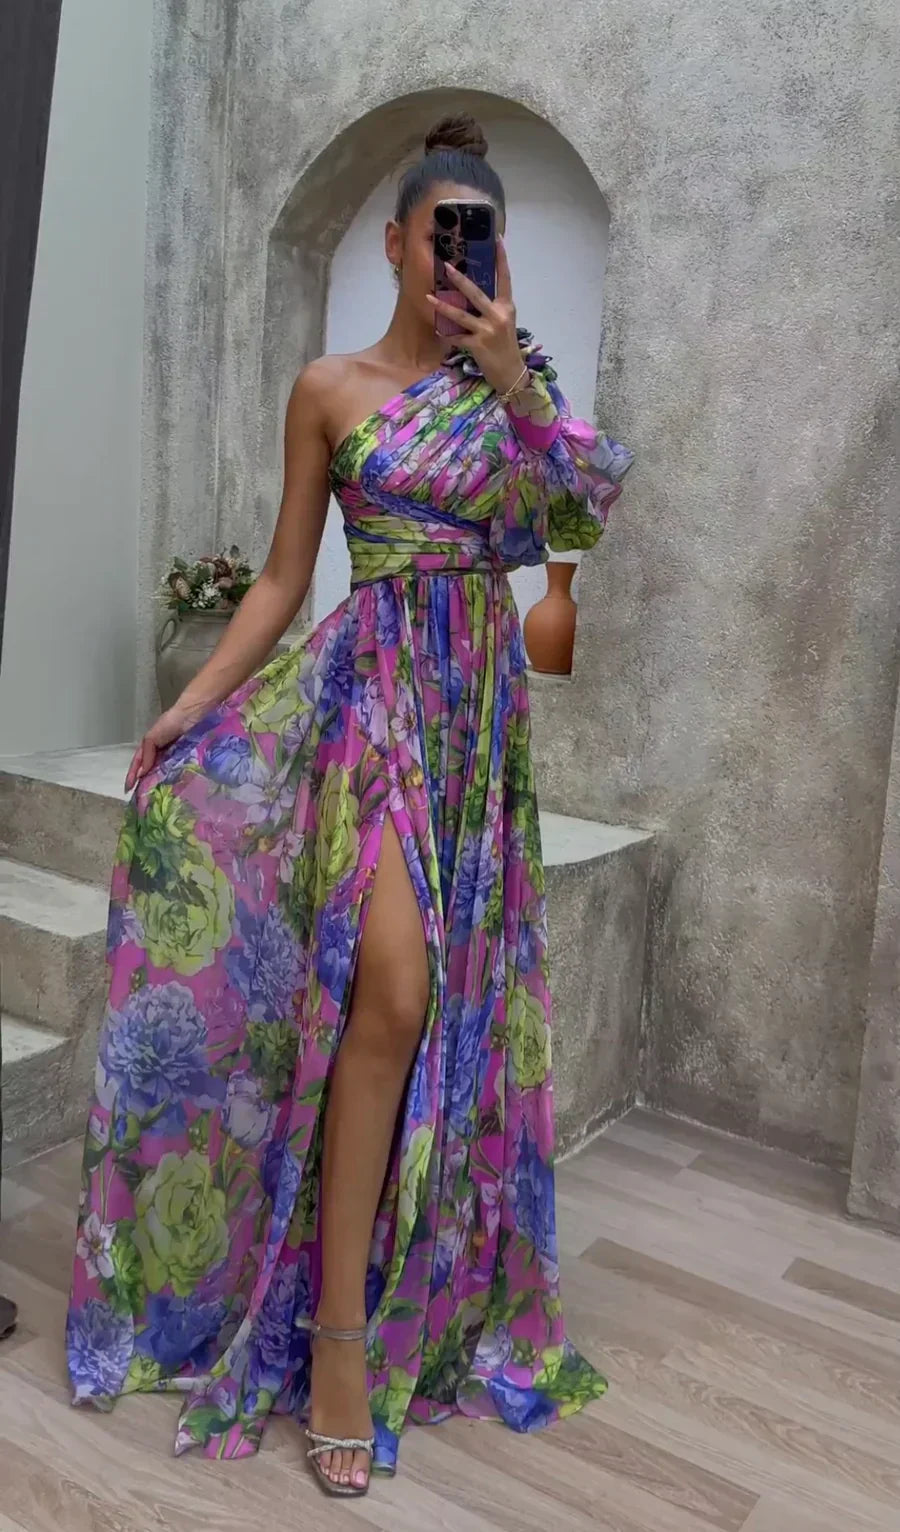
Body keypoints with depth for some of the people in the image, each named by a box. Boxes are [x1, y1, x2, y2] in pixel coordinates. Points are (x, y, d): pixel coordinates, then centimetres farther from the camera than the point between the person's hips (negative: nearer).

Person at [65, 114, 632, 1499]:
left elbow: (584, 513, -4)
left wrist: (514, 377, -13)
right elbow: (283, 578, 3)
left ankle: (434, 1290, 23)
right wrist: (192, 704, -5)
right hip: (373, 684, -3)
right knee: (390, 989, -16)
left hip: (484, 698, 4)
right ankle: (339, 1328, -3)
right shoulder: (330, 389, 4)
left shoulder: (508, 383, 12)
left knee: (463, 993, 5)